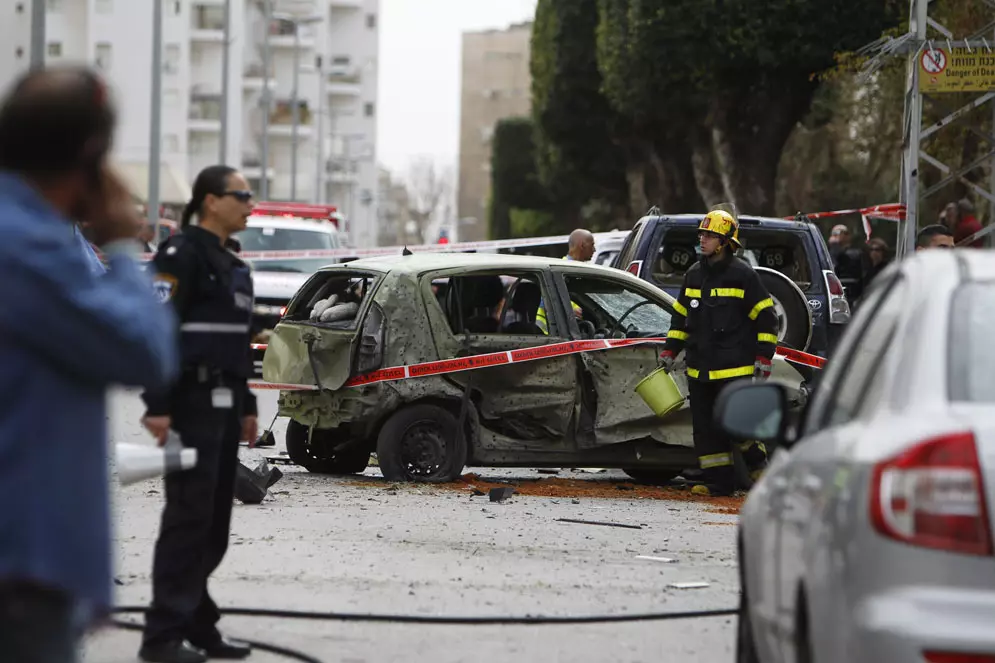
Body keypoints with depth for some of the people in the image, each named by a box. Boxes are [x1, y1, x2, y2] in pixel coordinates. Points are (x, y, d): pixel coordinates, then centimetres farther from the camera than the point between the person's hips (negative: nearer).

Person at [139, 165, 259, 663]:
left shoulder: (232, 266, 19)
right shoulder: (181, 254, -11)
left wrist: (246, 408, 22)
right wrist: (158, 407, -23)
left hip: (224, 405, 9)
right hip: (192, 402, -9)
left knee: (214, 523, 11)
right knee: (188, 518, -10)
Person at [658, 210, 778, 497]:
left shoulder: (742, 274, -6)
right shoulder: (694, 275, 13)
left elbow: (766, 317, -4)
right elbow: (681, 315, 24)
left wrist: (763, 357, -9)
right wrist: (670, 351, 18)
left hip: (734, 367, -7)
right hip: (699, 368, 7)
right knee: (706, 426, 5)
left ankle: (759, 466, 13)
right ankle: (718, 481, 9)